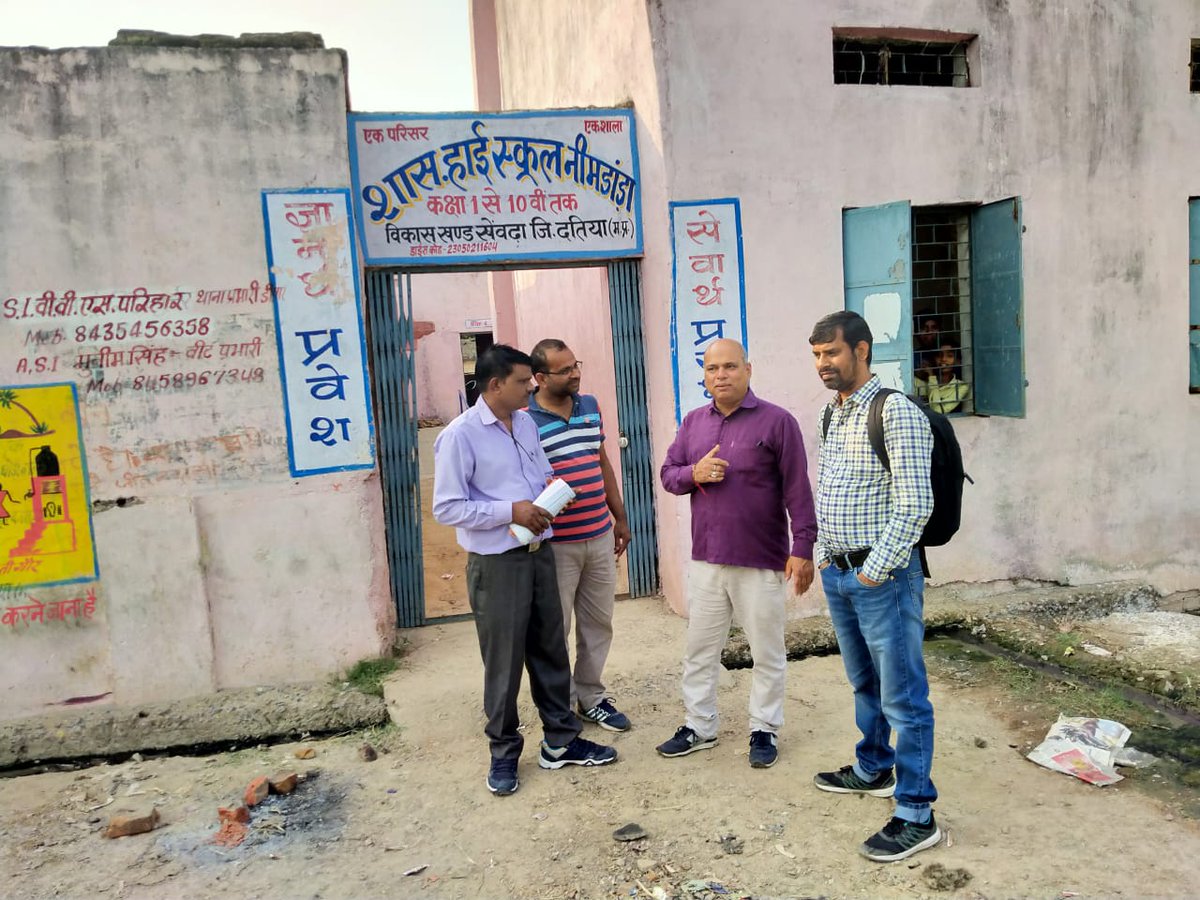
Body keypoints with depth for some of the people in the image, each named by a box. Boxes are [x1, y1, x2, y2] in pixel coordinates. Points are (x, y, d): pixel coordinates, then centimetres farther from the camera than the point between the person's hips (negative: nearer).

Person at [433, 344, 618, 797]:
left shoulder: (526, 423, 7)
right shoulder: (460, 436, -14)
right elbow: (447, 508, -16)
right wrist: (510, 511, -20)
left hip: (539, 552, 7)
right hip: (496, 563, -7)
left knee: (550, 650, 15)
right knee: (503, 661, 5)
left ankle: (561, 742, 30)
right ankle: (504, 753, 24)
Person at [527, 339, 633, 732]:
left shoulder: (590, 406, 8)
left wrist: (620, 517, 17)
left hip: (600, 537, 6)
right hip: (555, 544, -6)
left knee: (598, 622, 15)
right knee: (555, 629, 6)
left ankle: (591, 696, 32)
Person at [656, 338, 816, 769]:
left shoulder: (776, 421, -8)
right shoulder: (693, 422, 8)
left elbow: (797, 490, -8)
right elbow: (668, 473, 11)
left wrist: (803, 548, -12)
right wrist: (694, 474, -11)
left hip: (761, 562, -4)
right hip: (705, 560, 5)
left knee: (768, 654, 10)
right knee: (699, 649, 14)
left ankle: (764, 730, 27)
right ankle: (699, 727, 29)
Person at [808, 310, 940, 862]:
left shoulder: (896, 412, -15)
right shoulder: (830, 414, 11)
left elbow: (914, 505, -19)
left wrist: (874, 571, -17)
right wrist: (824, 557, 12)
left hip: (882, 576, -8)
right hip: (837, 573, 8)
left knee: (903, 696, 1)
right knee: (864, 683, 22)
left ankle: (916, 815, 11)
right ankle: (873, 770, 40)